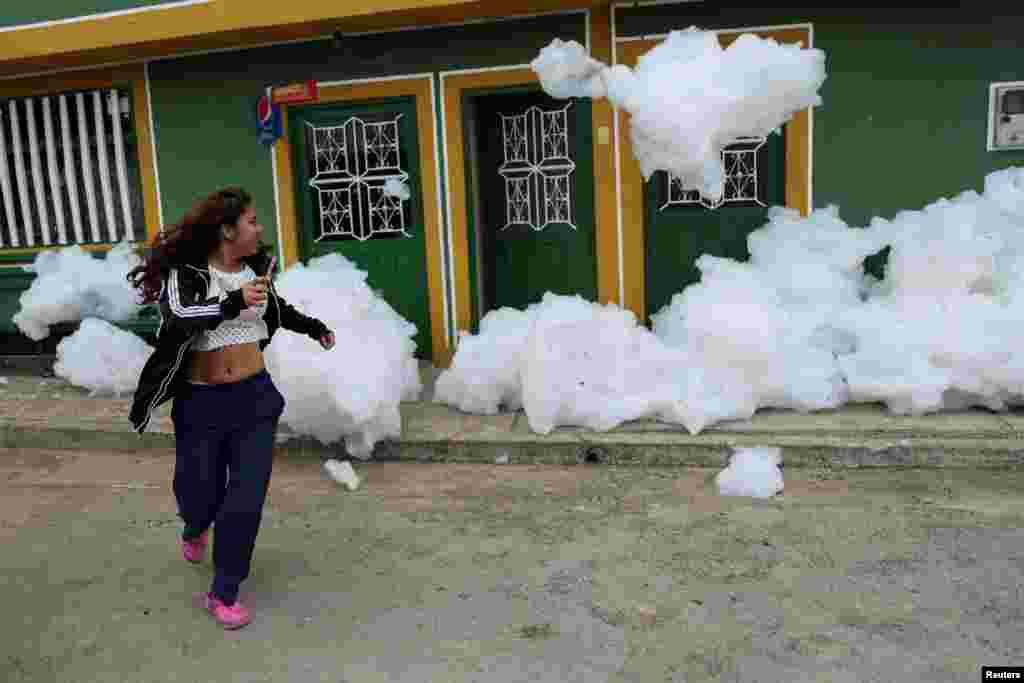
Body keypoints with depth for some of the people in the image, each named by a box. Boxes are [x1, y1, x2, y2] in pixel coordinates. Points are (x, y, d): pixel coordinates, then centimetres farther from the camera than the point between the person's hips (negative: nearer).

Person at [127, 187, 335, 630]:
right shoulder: (185, 273, -11)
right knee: (201, 490, 9)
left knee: (247, 497, -1)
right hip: (200, 403, -3)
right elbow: (180, 316, -31)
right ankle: (195, 528, 49)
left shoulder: (256, 268, 4)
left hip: (254, 397, 3)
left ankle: (224, 593, 15)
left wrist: (314, 327, 35)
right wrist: (233, 303, -46)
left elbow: (277, 309, 25)